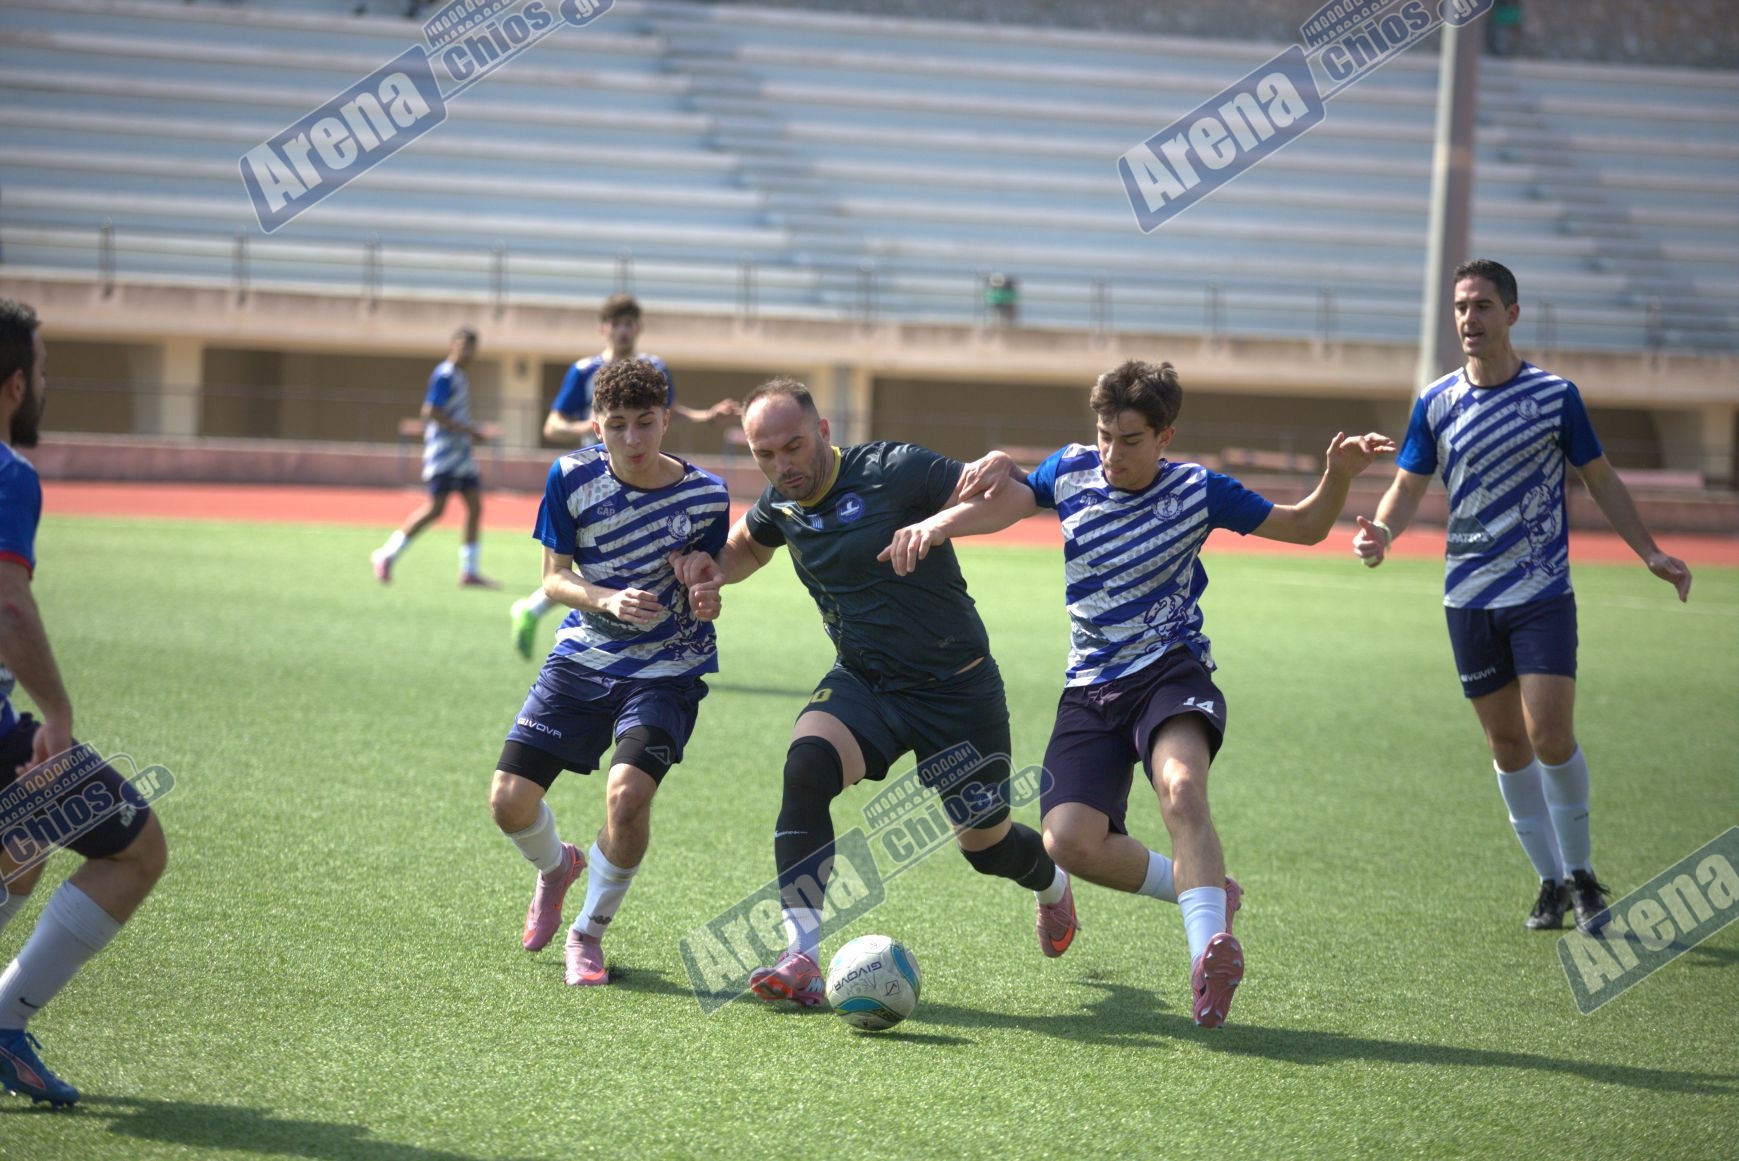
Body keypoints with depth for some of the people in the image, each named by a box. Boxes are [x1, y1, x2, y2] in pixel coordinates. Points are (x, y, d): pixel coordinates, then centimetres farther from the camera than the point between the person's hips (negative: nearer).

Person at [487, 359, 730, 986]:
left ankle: (589, 933, 1)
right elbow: (554, 578, -4)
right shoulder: (572, 476, -9)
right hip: (582, 656, 2)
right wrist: (610, 600, -24)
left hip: (665, 669, -2)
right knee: (508, 802, -4)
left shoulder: (705, 496, -11)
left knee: (627, 794, -25)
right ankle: (557, 867, 34)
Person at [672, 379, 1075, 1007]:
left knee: (985, 844, 8)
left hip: (957, 689, -4)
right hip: (862, 683, 4)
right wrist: (714, 568, 0)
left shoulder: (895, 470, -19)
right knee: (805, 768, -27)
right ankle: (802, 959, -30)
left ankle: (1051, 882, 48)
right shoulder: (780, 504, -1)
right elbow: (747, 546, 23)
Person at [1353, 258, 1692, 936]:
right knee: (1506, 742, 6)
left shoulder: (1555, 395, -2)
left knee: (1550, 733, -14)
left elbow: (1601, 480, 7)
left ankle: (1581, 874, 4)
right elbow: (1409, 487, 7)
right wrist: (1381, 532, -15)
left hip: (1543, 593, -3)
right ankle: (1551, 880, 18)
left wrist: (1650, 554, 2)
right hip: (1469, 599, 3)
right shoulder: (1436, 403, 3)